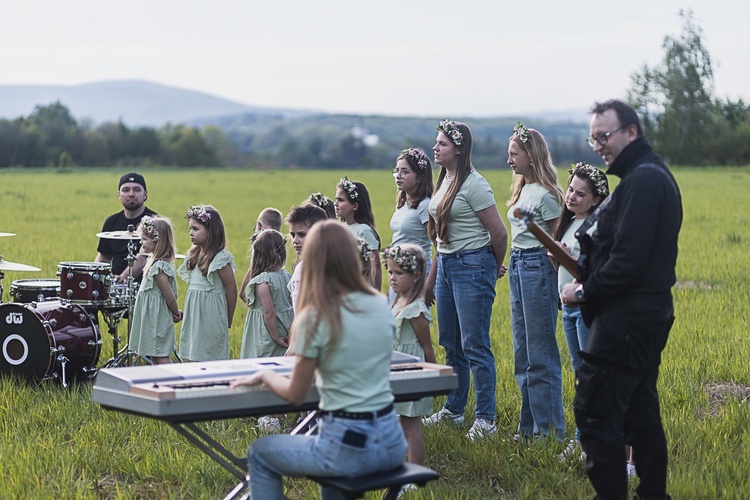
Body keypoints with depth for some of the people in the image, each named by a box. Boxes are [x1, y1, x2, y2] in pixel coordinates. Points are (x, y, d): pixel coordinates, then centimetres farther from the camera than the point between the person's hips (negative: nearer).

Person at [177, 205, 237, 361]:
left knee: (211, 357, -4)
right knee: (197, 358, 8)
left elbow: (232, 291, -9)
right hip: (194, 313, 8)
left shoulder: (220, 259, -13)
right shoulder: (194, 254, 10)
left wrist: (228, 320, -2)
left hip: (211, 312, -8)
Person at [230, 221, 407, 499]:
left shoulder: (315, 318, -13)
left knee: (259, 454, 21)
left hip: (350, 447, -6)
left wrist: (265, 375, 14)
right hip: (391, 443, 6)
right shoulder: (381, 306, 3)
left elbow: (295, 395, -4)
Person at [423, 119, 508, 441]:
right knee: (450, 343, 15)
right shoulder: (444, 181, 12)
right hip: (445, 264, 9)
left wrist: (495, 268, 0)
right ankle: (453, 409, 26)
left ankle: (486, 419, -2)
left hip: (472, 266, -9)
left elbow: (499, 233, -13)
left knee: (474, 345, -7)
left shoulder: (473, 184, -14)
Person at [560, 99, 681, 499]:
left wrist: (585, 291, -12)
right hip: (649, 314, 11)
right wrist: (586, 271, 7)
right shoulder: (653, 175, 16)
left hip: (626, 317, -11)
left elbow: (628, 258, -23)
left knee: (594, 409, -7)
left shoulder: (642, 181, -17)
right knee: (640, 409, 16)